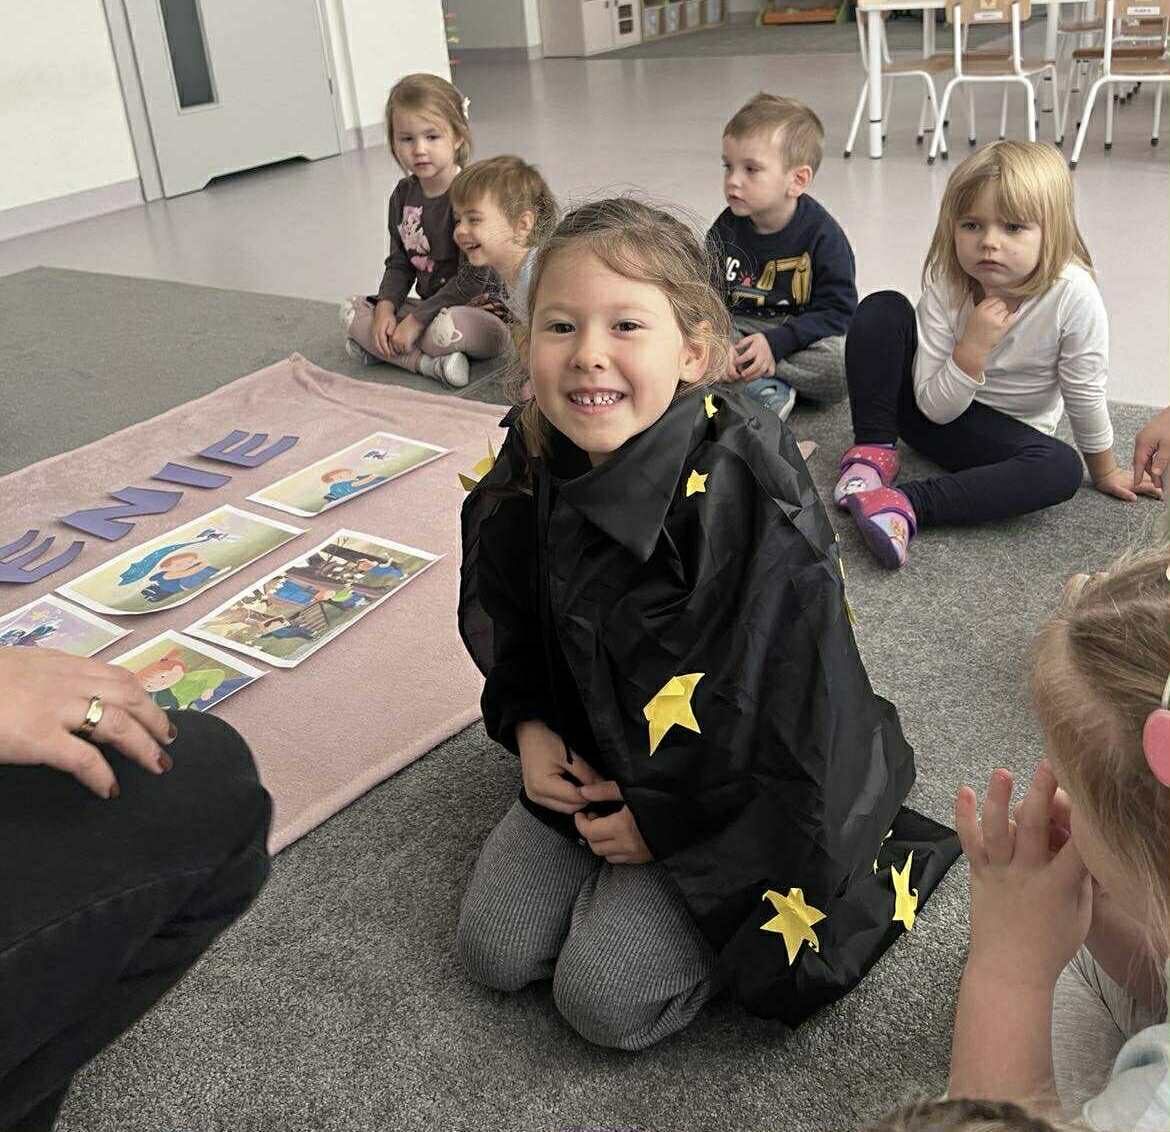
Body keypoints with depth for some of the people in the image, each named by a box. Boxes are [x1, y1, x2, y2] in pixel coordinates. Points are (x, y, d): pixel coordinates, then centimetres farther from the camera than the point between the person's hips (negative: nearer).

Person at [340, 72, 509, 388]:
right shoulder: (403, 195, 5)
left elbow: (473, 279, -21)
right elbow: (399, 263, 11)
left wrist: (416, 321, -20)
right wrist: (386, 307, -10)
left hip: (484, 311, -8)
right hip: (431, 305, 8)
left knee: (444, 328, -39)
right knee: (352, 309, -2)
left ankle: (381, 348, -10)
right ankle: (429, 363, -18)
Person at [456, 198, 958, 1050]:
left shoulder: (750, 500, -30)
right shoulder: (527, 477, -11)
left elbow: (796, 708, -23)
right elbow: (508, 625, 10)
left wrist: (666, 824, -16)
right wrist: (528, 727, -5)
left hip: (733, 798, -5)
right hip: (593, 762, 6)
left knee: (606, 998, -10)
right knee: (494, 950, 3)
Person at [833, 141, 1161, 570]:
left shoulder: (1073, 294, -26)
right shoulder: (945, 281, -20)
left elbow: (1085, 395, -11)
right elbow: (935, 407, -18)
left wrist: (1105, 472, 0)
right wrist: (973, 347, -33)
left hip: (1006, 433, -1)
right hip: (935, 413, 1)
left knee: (1062, 468, -34)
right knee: (882, 309, -20)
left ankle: (907, 506, -36)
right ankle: (873, 450, -11)